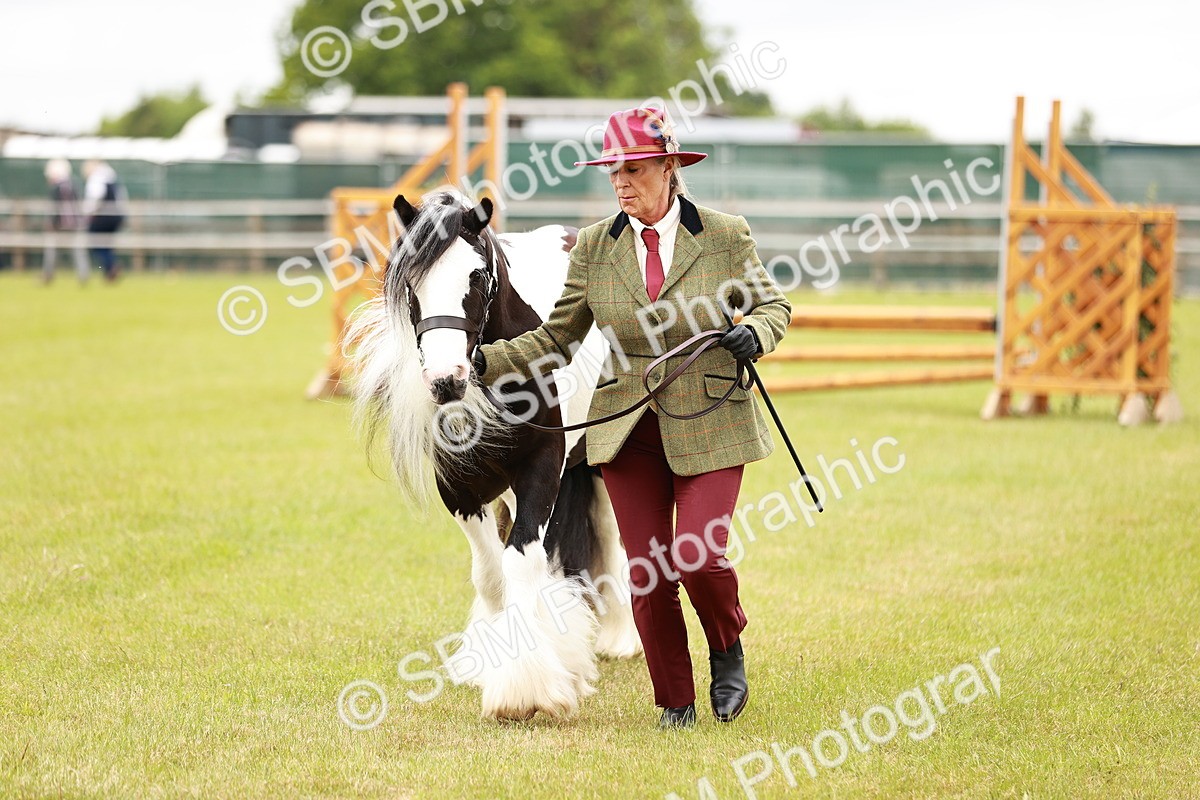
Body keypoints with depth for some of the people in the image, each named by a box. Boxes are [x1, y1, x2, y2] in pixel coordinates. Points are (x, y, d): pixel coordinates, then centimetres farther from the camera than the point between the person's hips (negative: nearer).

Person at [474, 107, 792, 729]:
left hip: (709, 425, -3)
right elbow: (556, 339, 7)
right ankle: (676, 705, 19)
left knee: (698, 557, -14)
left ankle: (728, 652, 19)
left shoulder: (725, 236, -4)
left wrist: (756, 333, -14)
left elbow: (773, 304, 9)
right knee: (647, 574, 1)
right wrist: (485, 362, -7)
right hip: (628, 429, 3)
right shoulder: (594, 247, 2)